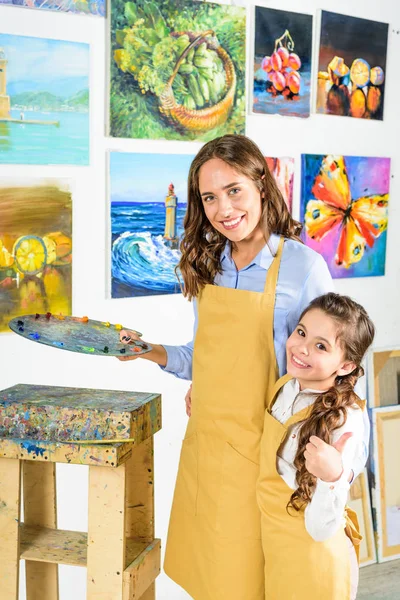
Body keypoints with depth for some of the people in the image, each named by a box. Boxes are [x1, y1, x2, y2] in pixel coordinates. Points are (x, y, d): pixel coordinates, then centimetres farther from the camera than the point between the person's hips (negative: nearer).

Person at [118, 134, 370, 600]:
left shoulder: (302, 265, -11)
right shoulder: (207, 267, 6)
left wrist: (344, 462, -11)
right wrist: (151, 351, 1)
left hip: (259, 453, -5)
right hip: (203, 446, 5)